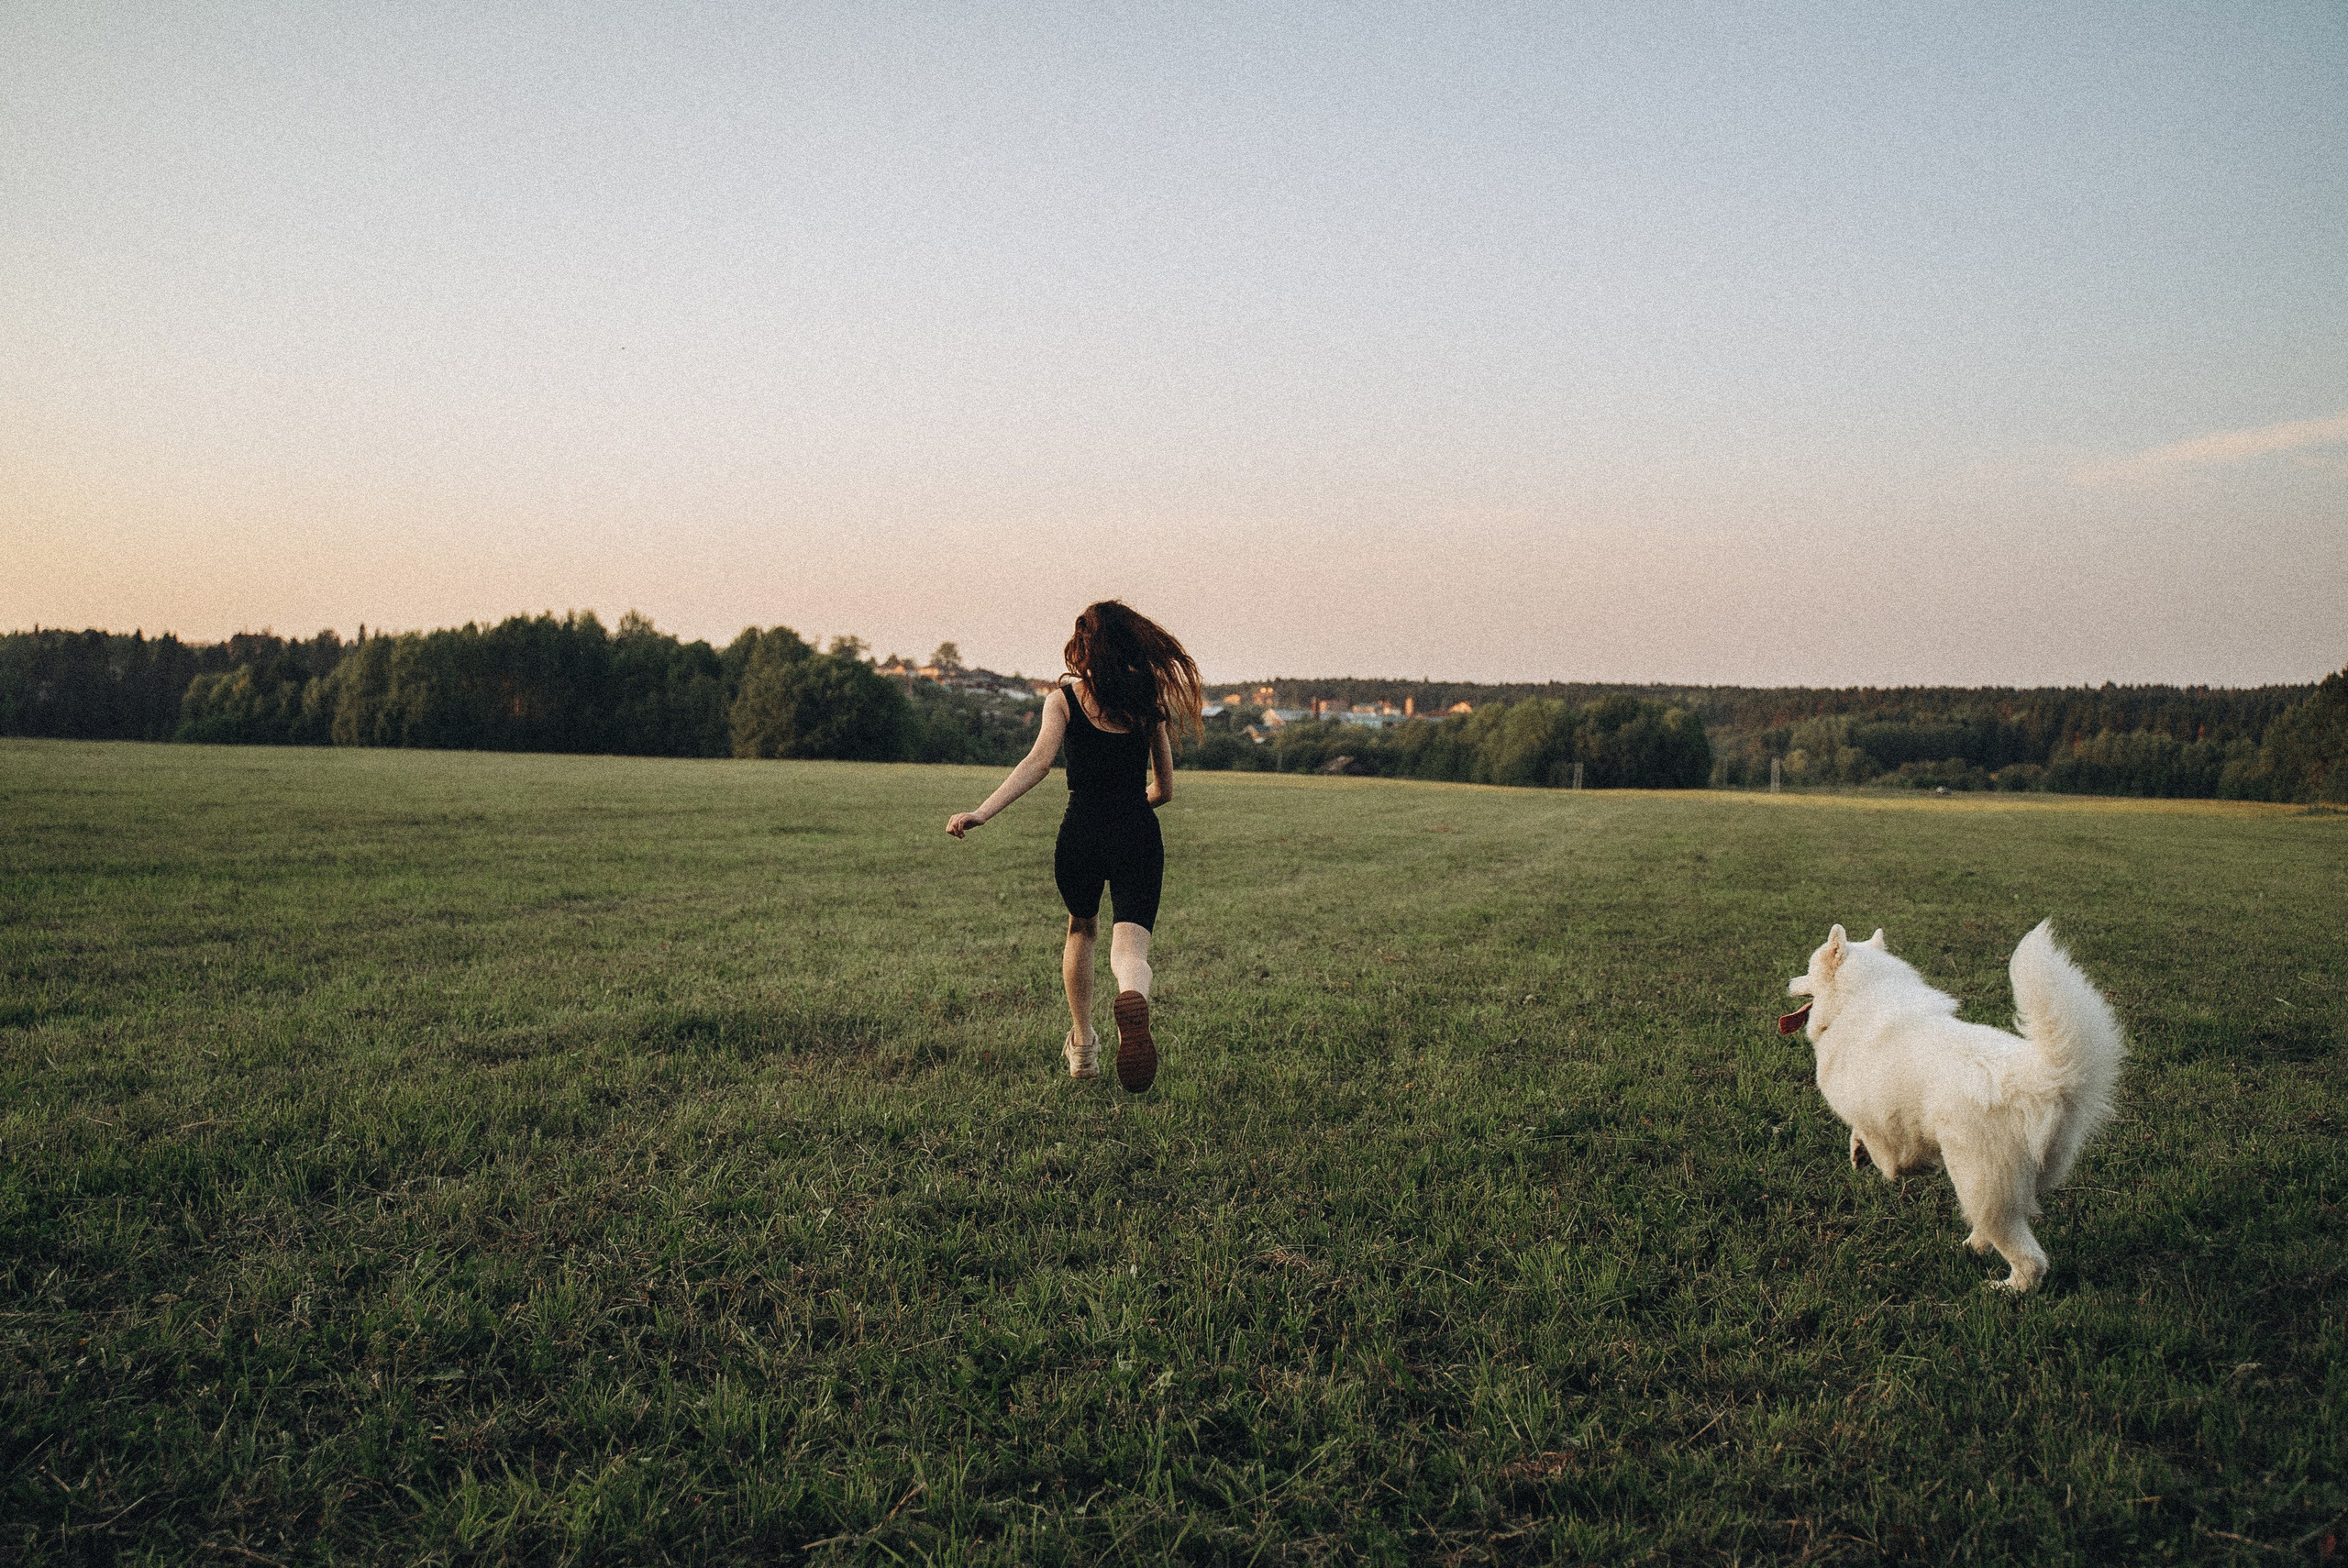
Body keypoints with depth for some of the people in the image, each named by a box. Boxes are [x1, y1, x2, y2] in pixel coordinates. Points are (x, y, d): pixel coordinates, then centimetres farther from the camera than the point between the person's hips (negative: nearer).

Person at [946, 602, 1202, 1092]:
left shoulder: (1064, 698, 2)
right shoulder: (1149, 700, 9)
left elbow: (1039, 761, -16)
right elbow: (1165, 789, 14)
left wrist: (980, 813, -22)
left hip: (1079, 835, 0)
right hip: (1138, 837, 0)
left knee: (1081, 929, 27)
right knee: (1130, 948, -8)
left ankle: (1083, 1047, 36)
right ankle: (1133, 998, -46)